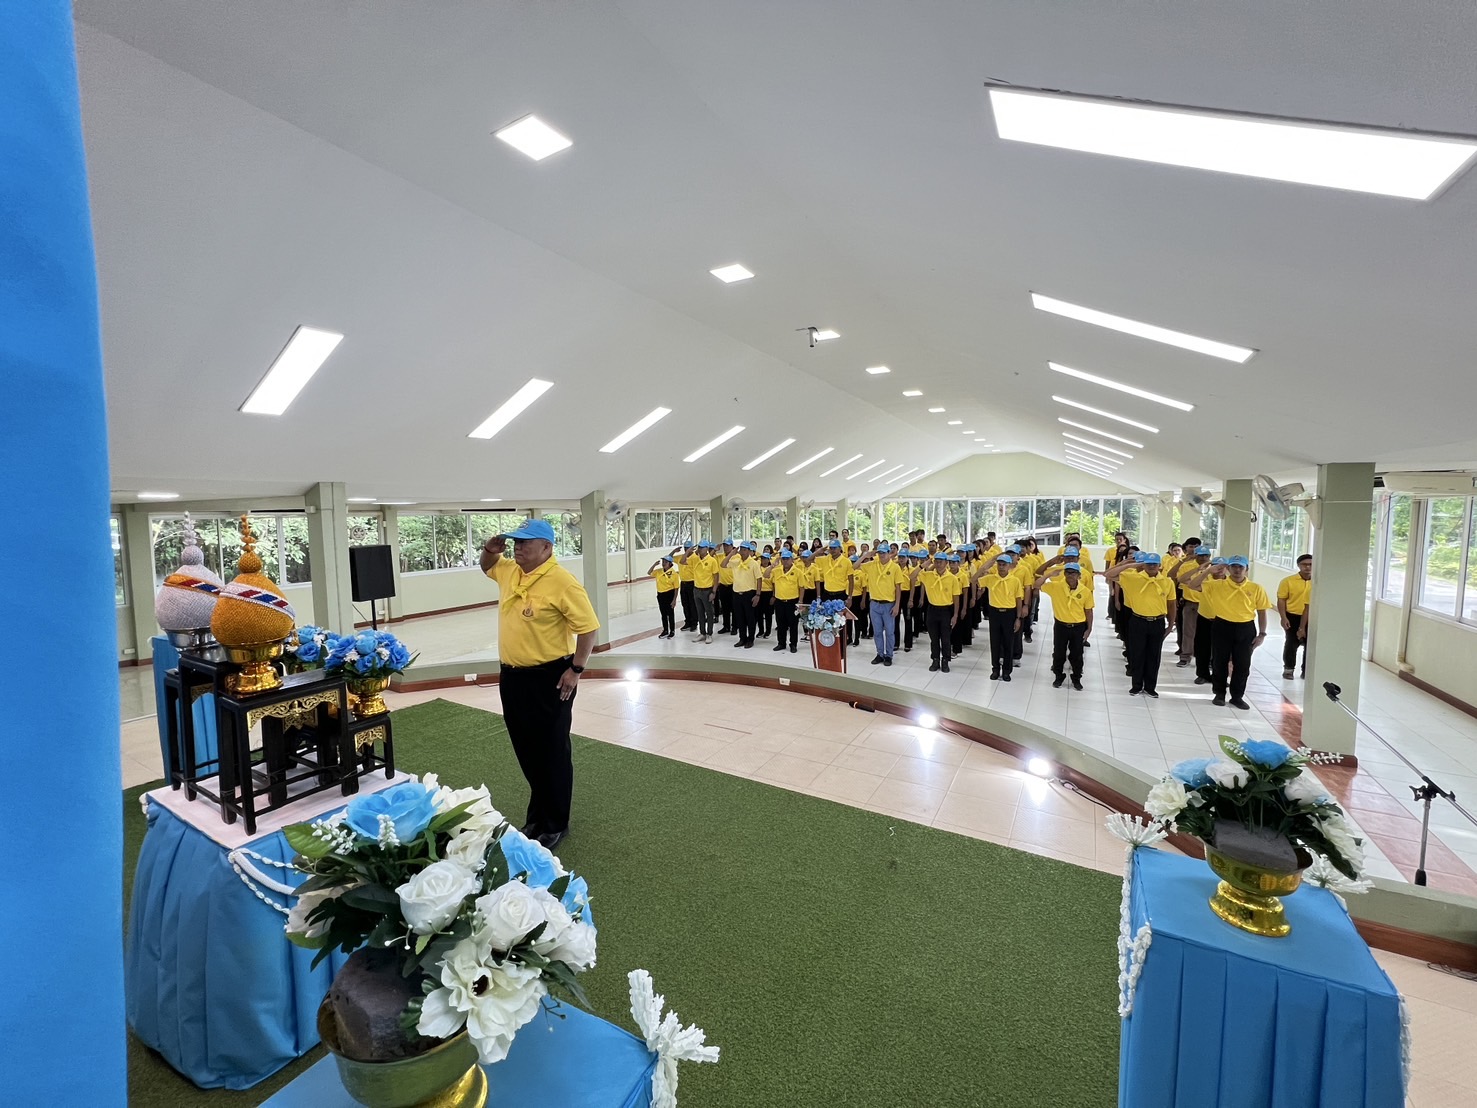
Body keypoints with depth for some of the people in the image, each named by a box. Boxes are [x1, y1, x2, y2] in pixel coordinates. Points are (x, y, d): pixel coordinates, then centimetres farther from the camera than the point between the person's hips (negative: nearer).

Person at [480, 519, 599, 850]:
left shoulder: (561, 582, -20)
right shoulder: (509, 571, 5)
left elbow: (588, 627, -18)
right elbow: (488, 567, 28)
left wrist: (576, 669, -18)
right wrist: (490, 551, 6)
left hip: (548, 678, -8)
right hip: (512, 675, 8)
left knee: (552, 751, 6)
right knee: (526, 749, 20)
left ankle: (556, 824, 22)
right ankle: (538, 813, 39)